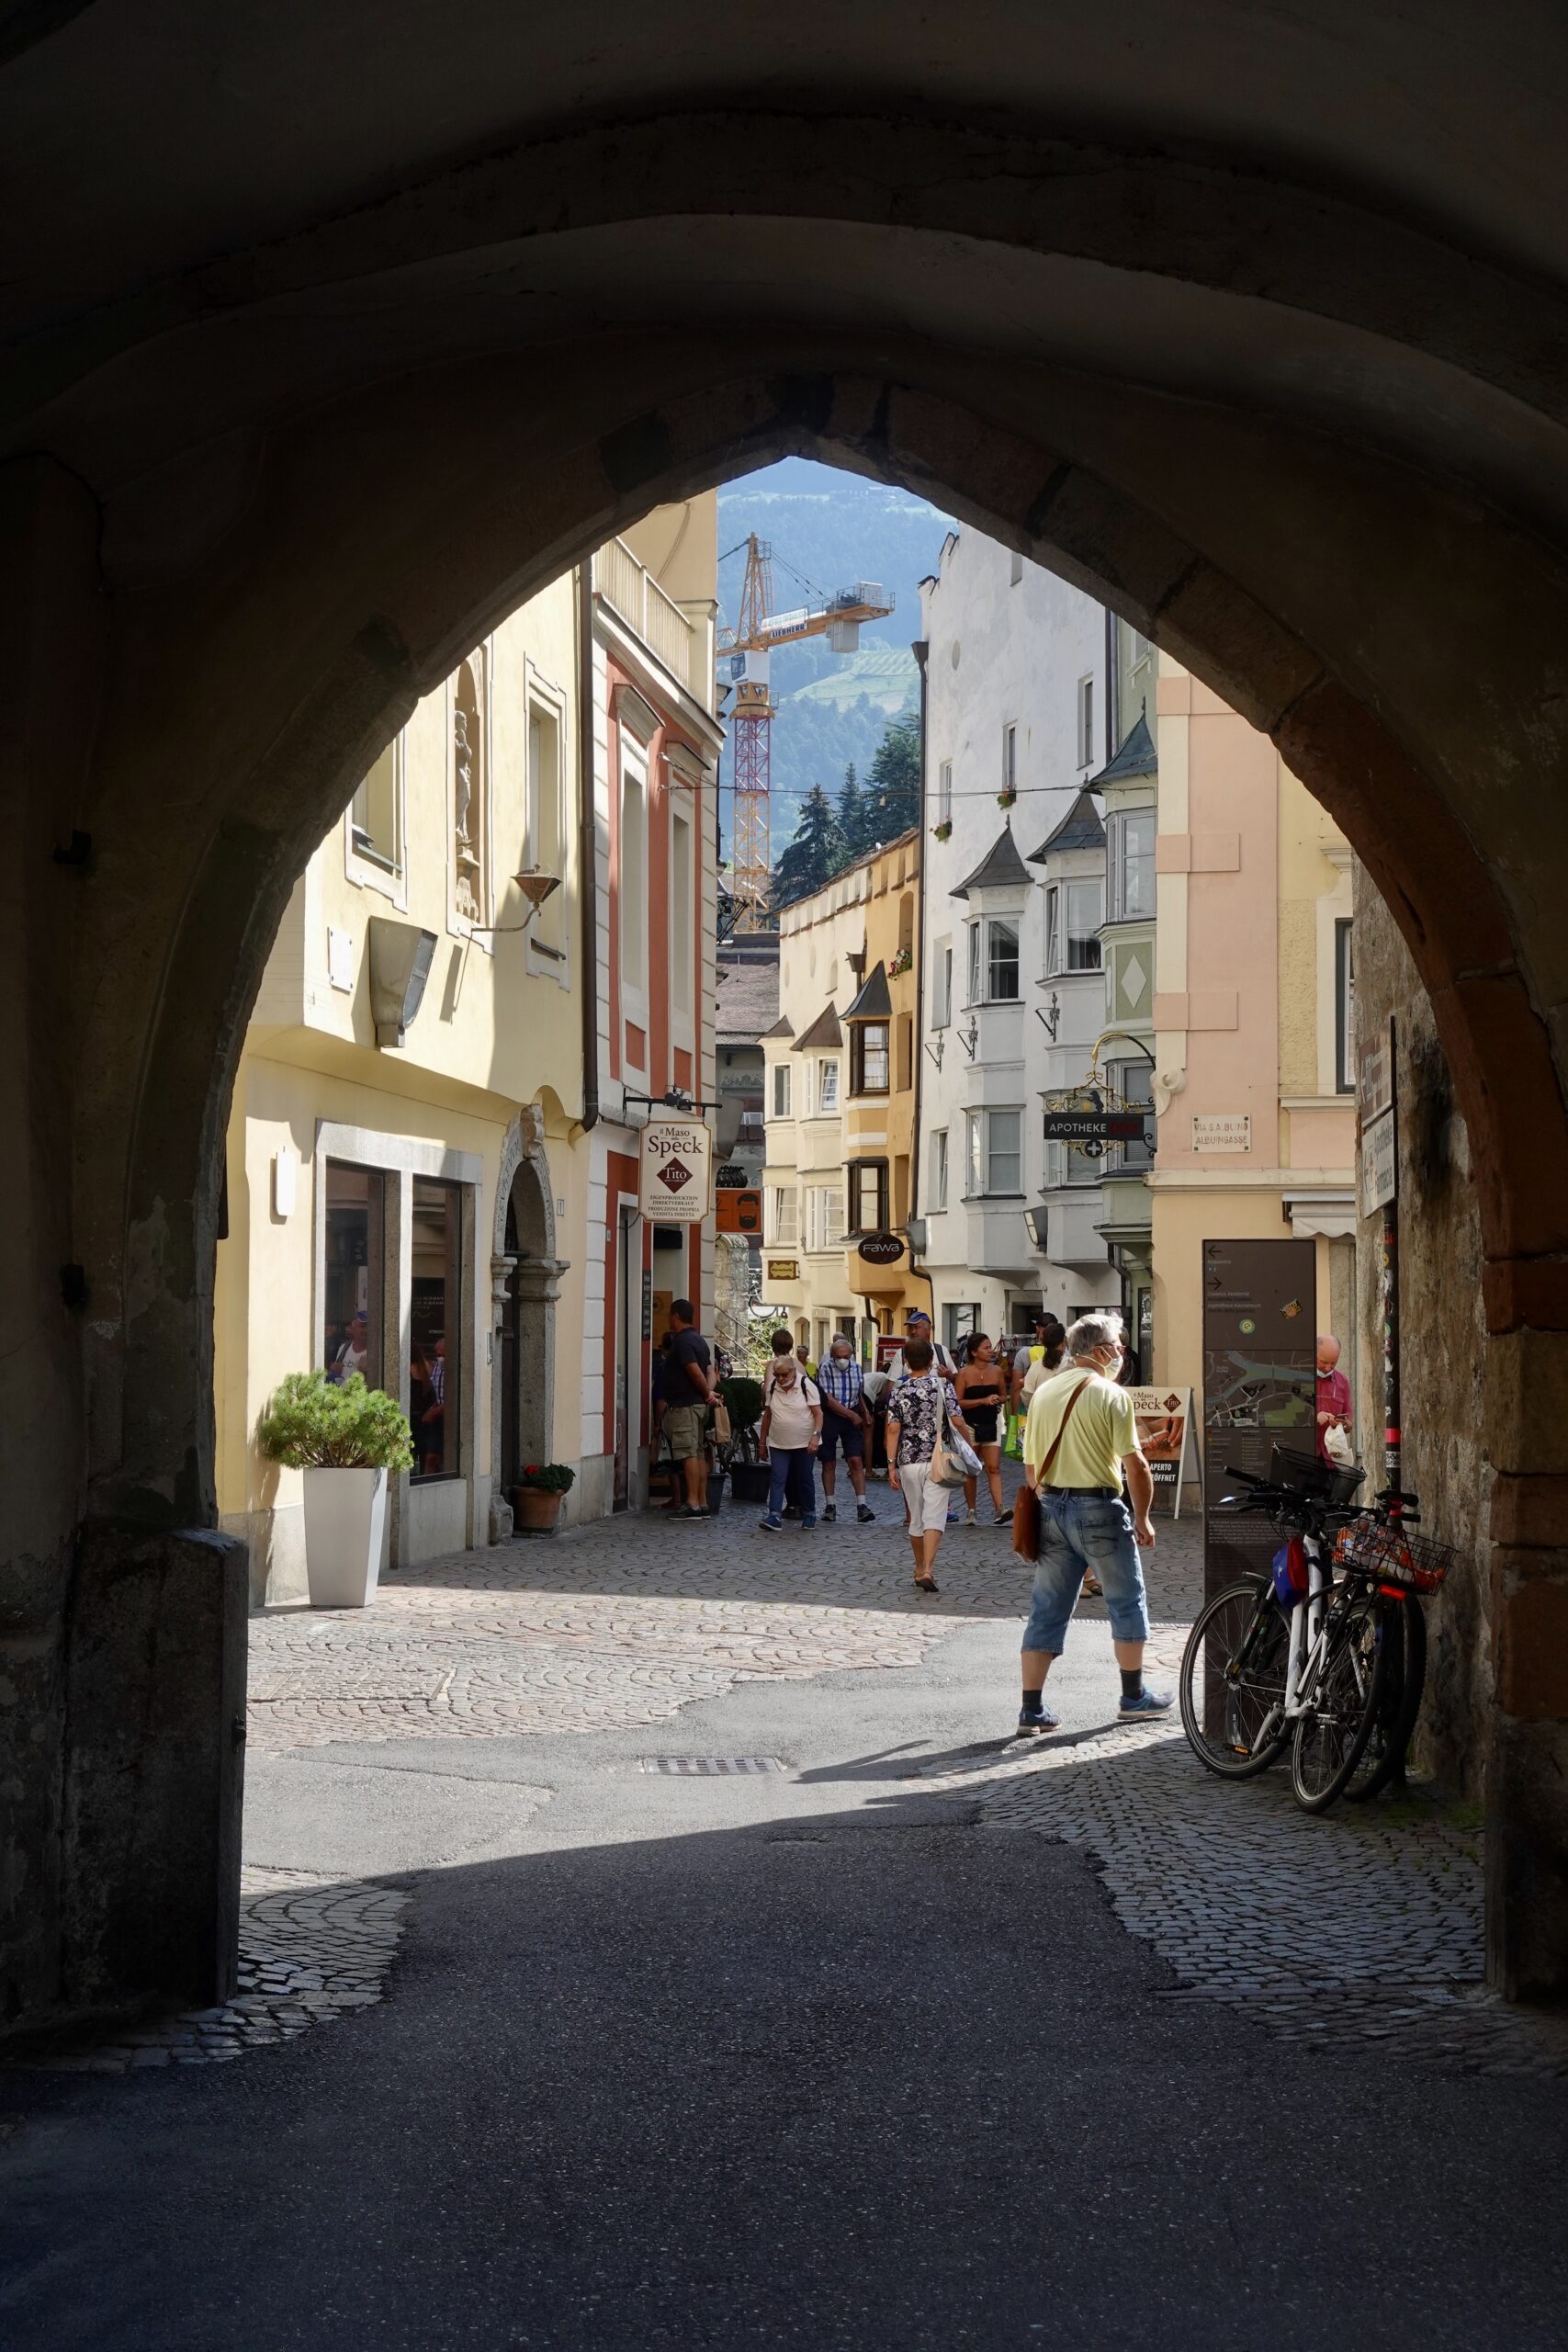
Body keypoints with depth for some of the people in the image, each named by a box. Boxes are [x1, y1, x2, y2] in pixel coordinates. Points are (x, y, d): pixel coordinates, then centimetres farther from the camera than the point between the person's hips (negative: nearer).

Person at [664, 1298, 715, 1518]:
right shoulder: (698, 1339, 17)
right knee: (699, 1453, 10)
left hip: (684, 1405, -10)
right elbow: (709, 1370, 11)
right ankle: (703, 1503, 11)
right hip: (699, 1405, 10)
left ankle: (692, 1504, -13)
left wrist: (706, 1393, -5)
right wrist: (709, 1392, -5)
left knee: (689, 1454, -11)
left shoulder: (682, 1341, -14)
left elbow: (696, 1372, -20)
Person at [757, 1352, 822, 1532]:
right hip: (778, 1444, 3)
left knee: (805, 1480, 7)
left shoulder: (807, 1386, -9)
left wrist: (816, 1436, -22)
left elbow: (818, 1413, -9)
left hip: (804, 1443, -3)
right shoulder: (772, 1388, 3)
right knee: (777, 1479, -7)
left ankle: (809, 1515, 22)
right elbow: (767, 1415, 11)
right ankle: (774, 1516, -13)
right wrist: (763, 1442, 12)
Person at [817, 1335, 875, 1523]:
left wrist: (865, 1414, 15)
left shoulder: (856, 1368, 4)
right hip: (830, 1417, -3)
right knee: (829, 1463, 4)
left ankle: (861, 1505, -11)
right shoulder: (825, 1370, -11)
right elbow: (828, 1400, -16)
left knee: (856, 1461, -8)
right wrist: (851, 1415, -18)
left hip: (852, 1418, 3)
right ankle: (830, 1505, 13)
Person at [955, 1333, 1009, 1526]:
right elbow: (957, 1402, -10)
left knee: (994, 1468, -11)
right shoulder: (965, 1374, -6)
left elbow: (1002, 1396, 19)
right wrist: (983, 1401, -17)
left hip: (990, 1425, 2)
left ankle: (998, 1511, -20)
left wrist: (997, 1400, -6)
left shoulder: (997, 1371, 5)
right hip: (970, 1426, -2)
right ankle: (970, 1511, 19)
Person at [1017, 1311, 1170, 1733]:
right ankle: (1134, 1697, 19)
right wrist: (1142, 1519, -2)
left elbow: (1031, 1465, 13)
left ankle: (1032, 1708, 4)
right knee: (1126, 1603, 11)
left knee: (1048, 1610, 7)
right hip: (1098, 1507, -6)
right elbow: (1135, 1464, -12)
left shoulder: (1043, 1393, 9)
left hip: (1051, 1508, 6)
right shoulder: (1111, 1395, -9)